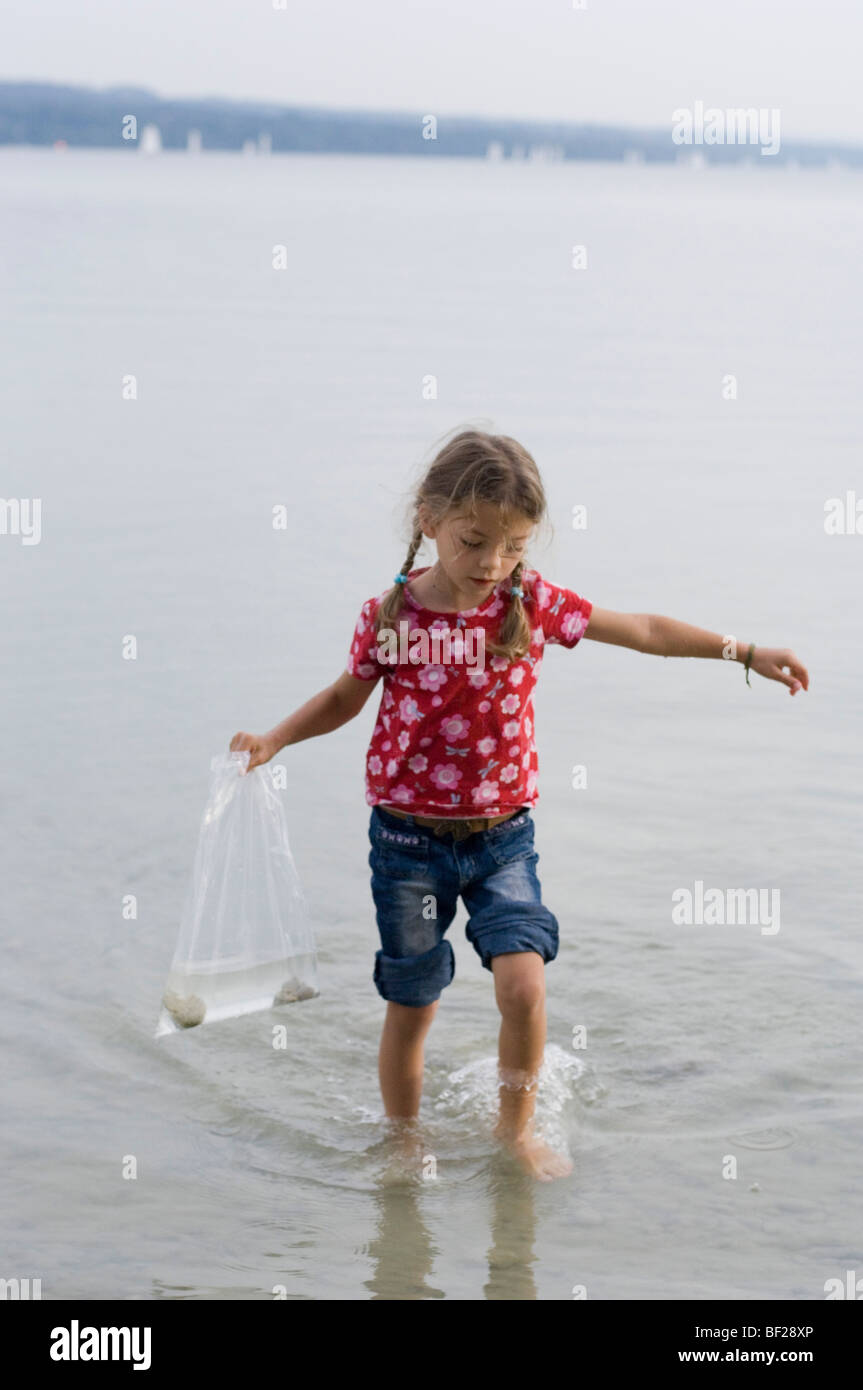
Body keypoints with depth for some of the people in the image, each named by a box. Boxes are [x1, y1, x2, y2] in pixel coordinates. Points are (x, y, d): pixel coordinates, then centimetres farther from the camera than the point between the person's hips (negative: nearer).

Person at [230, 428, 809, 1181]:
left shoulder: (532, 602, -7)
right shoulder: (389, 617, -11)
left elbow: (644, 630, 0)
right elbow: (345, 698, 7)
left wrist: (746, 652, -1)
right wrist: (272, 739, -5)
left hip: (502, 835, 1)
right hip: (410, 838, -1)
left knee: (524, 985, -14)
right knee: (411, 1008, 7)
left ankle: (516, 1128, 11)